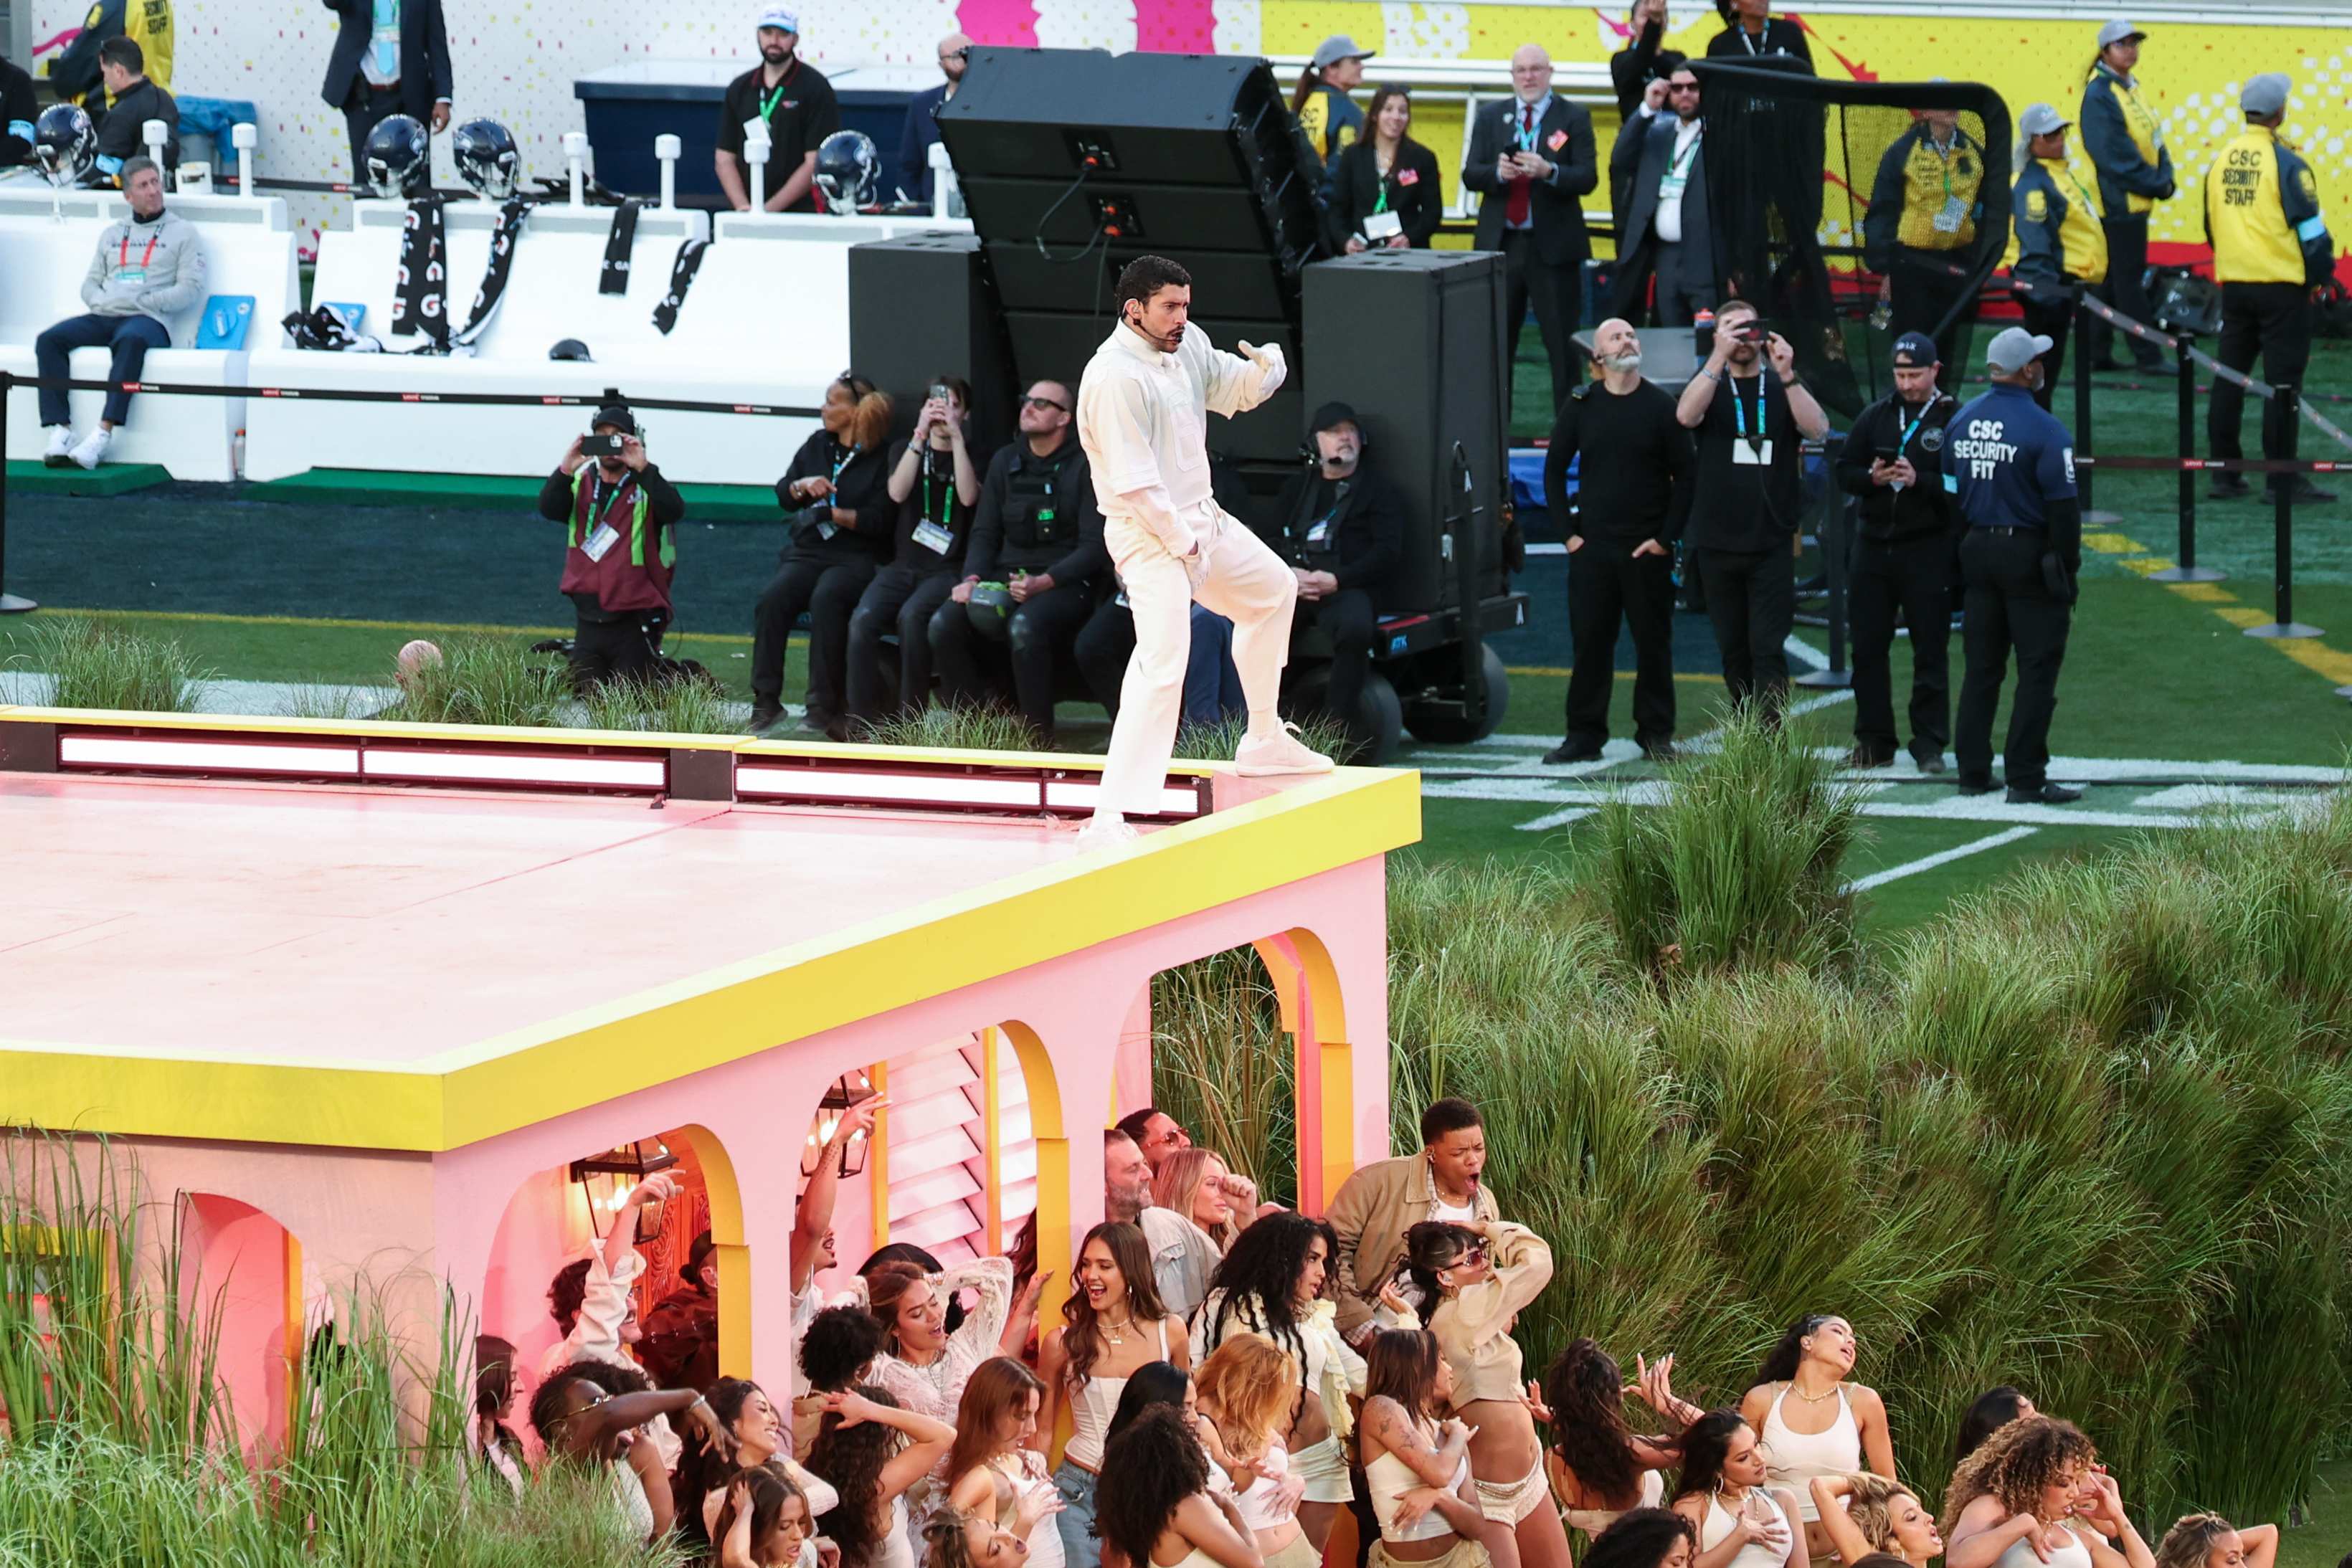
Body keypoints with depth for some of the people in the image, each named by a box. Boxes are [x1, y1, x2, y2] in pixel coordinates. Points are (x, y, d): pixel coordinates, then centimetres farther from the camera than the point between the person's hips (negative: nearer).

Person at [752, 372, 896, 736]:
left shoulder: (880, 459, -1)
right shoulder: (817, 445, 18)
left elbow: (881, 520, -9)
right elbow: (783, 495, 20)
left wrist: (835, 514, -15)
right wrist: (802, 486, -1)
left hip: (856, 558, -5)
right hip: (808, 552, 5)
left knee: (826, 598, -35)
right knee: (773, 598, -25)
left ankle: (823, 709, -33)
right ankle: (766, 702, -24)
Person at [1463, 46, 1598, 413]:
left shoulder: (1573, 118, 2)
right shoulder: (1490, 117, 11)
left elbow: (1588, 178, -7)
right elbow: (1470, 174, 4)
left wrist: (1549, 172, -25)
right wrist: (1497, 172, -17)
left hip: (1553, 245, -3)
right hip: (1501, 243, 3)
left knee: (1563, 342, -2)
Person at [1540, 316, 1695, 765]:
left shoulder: (1661, 405, -1)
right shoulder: (1581, 405, 5)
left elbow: (1687, 474, 1)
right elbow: (1554, 469, 12)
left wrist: (1666, 536, -5)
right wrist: (1568, 530, 3)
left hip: (1648, 550, -1)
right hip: (1592, 546, 1)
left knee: (1654, 641, 2)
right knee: (1589, 642, 2)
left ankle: (1656, 733, 11)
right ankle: (1584, 734, 8)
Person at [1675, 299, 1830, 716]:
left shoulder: (1782, 388, 7)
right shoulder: (1709, 385, 7)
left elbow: (1817, 429, -10)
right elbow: (1687, 415, -15)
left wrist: (1786, 375, -22)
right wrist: (1720, 357, -23)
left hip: (1772, 544, -2)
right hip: (1718, 542, 2)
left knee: (1768, 650, -10)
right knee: (1734, 651, 9)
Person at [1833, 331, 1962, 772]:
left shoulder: (1953, 420, -3)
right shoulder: (1875, 417, 11)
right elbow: (1844, 472, 11)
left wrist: (1918, 481, -21)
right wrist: (1872, 478, -9)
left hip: (1929, 550, -4)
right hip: (1873, 548, 5)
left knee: (1930, 651, 1)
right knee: (1867, 648, 6)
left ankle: (1930, 744, 7)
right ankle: (1874, 742, 15)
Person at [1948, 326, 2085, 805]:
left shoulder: (1961, 421, 5)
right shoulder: (2042, 429, -15)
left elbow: (1949, 493, 11)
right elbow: (2062, 507, -15)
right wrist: (2067, 570, -6)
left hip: (1977, 550, 6)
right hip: (2029, 553, -6)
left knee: (1981, 667, 13)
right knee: (2038, 670, -2)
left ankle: (1973, 772, 14)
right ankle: (2027, 779, -4)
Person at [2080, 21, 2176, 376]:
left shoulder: (2129, 89, 15)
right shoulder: (2099, 94, -13)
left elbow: (2153, 137, 14)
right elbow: (2116, 154, -18)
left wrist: (2165, 177, -3)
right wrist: (2156, 184, -14)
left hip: (2134, 201, 9)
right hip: (2119, 200, -9)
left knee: (2109, 279, 12)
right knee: (2128, 278, -6)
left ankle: (2093, 353, 16)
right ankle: (2148, 357, -5)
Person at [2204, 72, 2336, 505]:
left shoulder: (2221, 162, 6)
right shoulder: (2285, 164, -13)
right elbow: (2309, 226, -12)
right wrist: (2320, 273, 4)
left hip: (2233, 284, 6)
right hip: (2281, 285, -6)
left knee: (2229, 378, 11)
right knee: (2282, 382, -2)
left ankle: (2224, 471, 15)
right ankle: (2282, 479, -2)